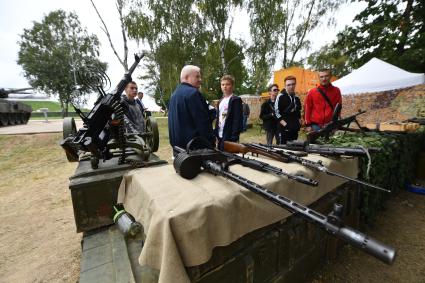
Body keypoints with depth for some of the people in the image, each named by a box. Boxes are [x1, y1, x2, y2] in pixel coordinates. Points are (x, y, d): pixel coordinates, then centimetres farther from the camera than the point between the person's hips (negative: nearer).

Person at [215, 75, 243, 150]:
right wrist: (216, 134, 10)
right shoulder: (221, 101, 16)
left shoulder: (236, 100, -7)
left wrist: (234, 137, -19)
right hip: (220, 135, 7)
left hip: (229, 136, -7)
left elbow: (238, 120, -14)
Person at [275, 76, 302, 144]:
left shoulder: (296, 98, 16)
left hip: (295, 129, 7)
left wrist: (299, 123, 11)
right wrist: (285, 124, -18)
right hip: (285, 128, -7)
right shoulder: (280, 97, -5)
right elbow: (277, 112, -12)